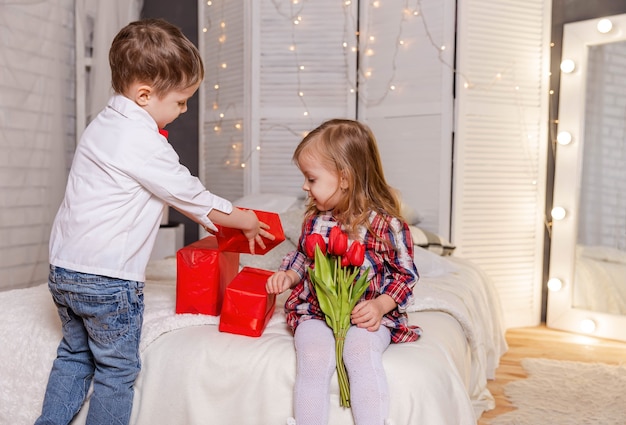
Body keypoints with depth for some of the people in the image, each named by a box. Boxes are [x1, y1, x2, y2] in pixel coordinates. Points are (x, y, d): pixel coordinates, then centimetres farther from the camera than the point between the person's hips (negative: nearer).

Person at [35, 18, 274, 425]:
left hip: (65, 268, 9)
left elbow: (174, 191, 12)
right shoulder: (142, 141, -21)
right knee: (117, 369, 9)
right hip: (108, 278, -9)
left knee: (75, 355, 25)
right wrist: (242, 220, 3)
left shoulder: (105, 124, 10)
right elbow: (187, 193, -12)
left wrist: (223, 216, 12)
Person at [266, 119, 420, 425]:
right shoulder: (314, 220, 5)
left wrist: (380, 306, -15)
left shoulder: (386, 224, -10)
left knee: (362, 353, -32)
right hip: (315, 312, 3)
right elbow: (302, 257, 22)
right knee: (312, 358, -25)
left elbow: (406, 274, -1)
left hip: (367, 317, -3)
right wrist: (288, 275, 1)